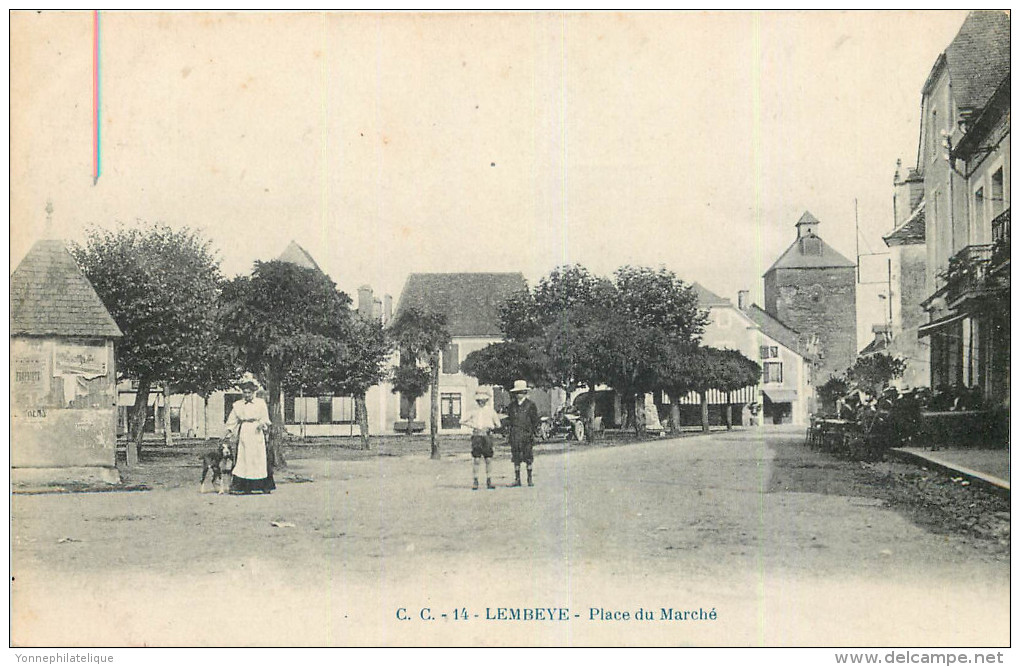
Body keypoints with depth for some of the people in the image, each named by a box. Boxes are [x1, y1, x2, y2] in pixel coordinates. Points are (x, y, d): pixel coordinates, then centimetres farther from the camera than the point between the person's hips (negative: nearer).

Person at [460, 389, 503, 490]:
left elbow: (498, 424, 13)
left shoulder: (490, 410, 10)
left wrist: (490, 427, 0)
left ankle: (489, 481, 7)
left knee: (488, 459, -1)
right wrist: (471, 425, 1)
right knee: (476, 460, -4)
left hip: (487, 436, 0)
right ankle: (475, 481, 3)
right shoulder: (474, 412, 11)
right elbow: (462, 421, 13)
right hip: (476, 436, 0)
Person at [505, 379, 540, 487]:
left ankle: (530, 479, 10)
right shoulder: (512, 405, 11)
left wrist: (533, 432, -3)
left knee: (528, 458, 2)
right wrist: (508, 432, 8)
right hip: (515, 435, 3)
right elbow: (509, 419, 16)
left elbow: (535, 419, 2)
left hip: (527, 434, -3)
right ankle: (517, 479, 9)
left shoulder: (530, 404, 0)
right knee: (516, 458, 4)